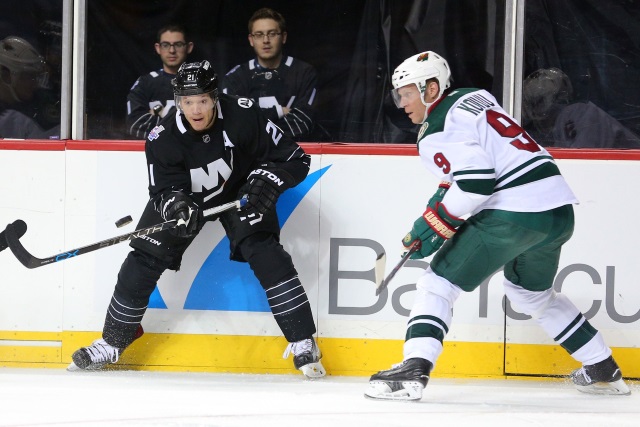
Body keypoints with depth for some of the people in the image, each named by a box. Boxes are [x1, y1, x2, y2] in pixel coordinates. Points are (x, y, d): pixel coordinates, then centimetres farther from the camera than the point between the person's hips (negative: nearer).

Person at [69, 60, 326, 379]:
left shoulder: (243, 116, -30)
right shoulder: (163, 139, -26)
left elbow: (294, 159, -23)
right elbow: (163, 191, -22)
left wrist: (265, 182, -40)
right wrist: (176, 206, -45)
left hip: (240, 191, -2)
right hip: (186, 196, 2)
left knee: (264, 253, -23)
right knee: (144, 259, -5)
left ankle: (303, 343, -16)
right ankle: (112, 343, 11)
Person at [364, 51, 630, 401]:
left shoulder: (437, 132, -8)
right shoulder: (474, 97, 18)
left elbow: (475, 183, -19)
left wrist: (435, 224, -8)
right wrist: (443, 195, 25)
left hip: (512, 214, -9)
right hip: (559, 211, 9)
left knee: (438, 282, -1)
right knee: (531, 292, 30)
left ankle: (413, 371, -15)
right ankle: (603, 371, 34)